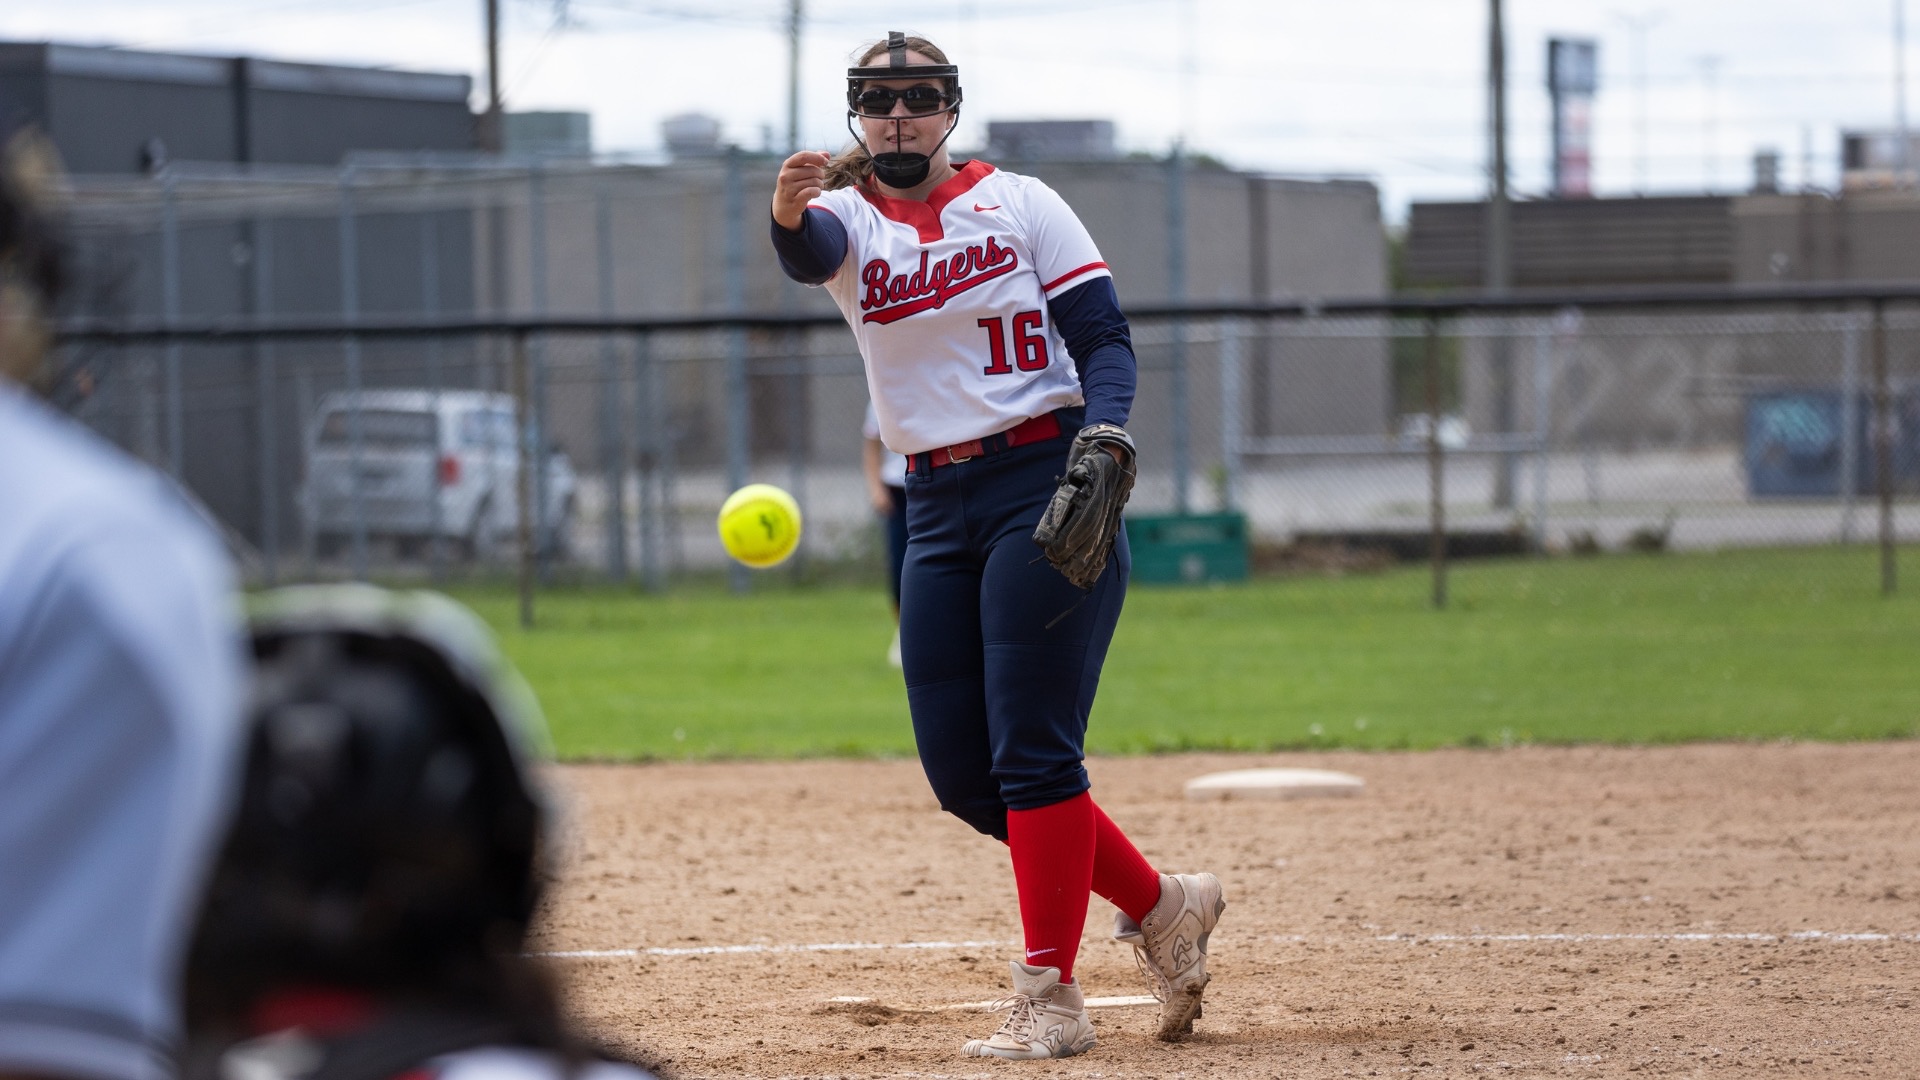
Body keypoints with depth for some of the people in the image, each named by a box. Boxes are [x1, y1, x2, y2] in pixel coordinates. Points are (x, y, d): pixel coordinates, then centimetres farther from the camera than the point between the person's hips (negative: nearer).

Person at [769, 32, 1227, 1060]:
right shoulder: (849, 218, 7)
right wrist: (788, 213, -44)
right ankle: (1158, 905, 20)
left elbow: (1104, 336, 0)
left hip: (1046, 487, -5)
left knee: (1032, 751, -12)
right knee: (960, 772, 3)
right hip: (936, 511, 5)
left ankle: (1050, 1000, -9)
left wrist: (1104, 431, -20)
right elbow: (810, 249, -19)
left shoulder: (1020, 203, 3)